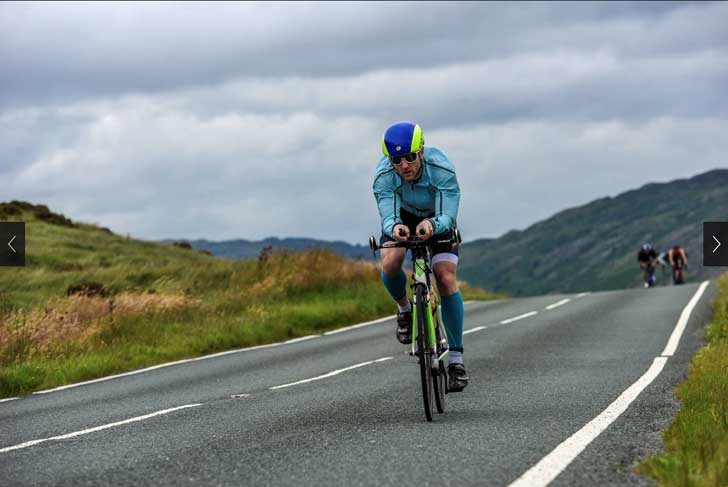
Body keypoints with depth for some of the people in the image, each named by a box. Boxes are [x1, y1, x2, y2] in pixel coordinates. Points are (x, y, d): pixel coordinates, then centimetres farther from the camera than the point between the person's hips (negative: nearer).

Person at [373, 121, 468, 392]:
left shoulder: (441, 169, -36)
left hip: (437, 219, -1)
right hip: (403, 216, 1)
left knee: (446, 278, -18)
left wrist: (433, 224, -64)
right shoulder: (383, 176, -32)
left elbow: (447, 217, -41)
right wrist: (394, 228, -65)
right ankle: (405, 309, 6)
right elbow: (388, 216, -41)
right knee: (389, 265, -28)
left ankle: (456, 358, -10)